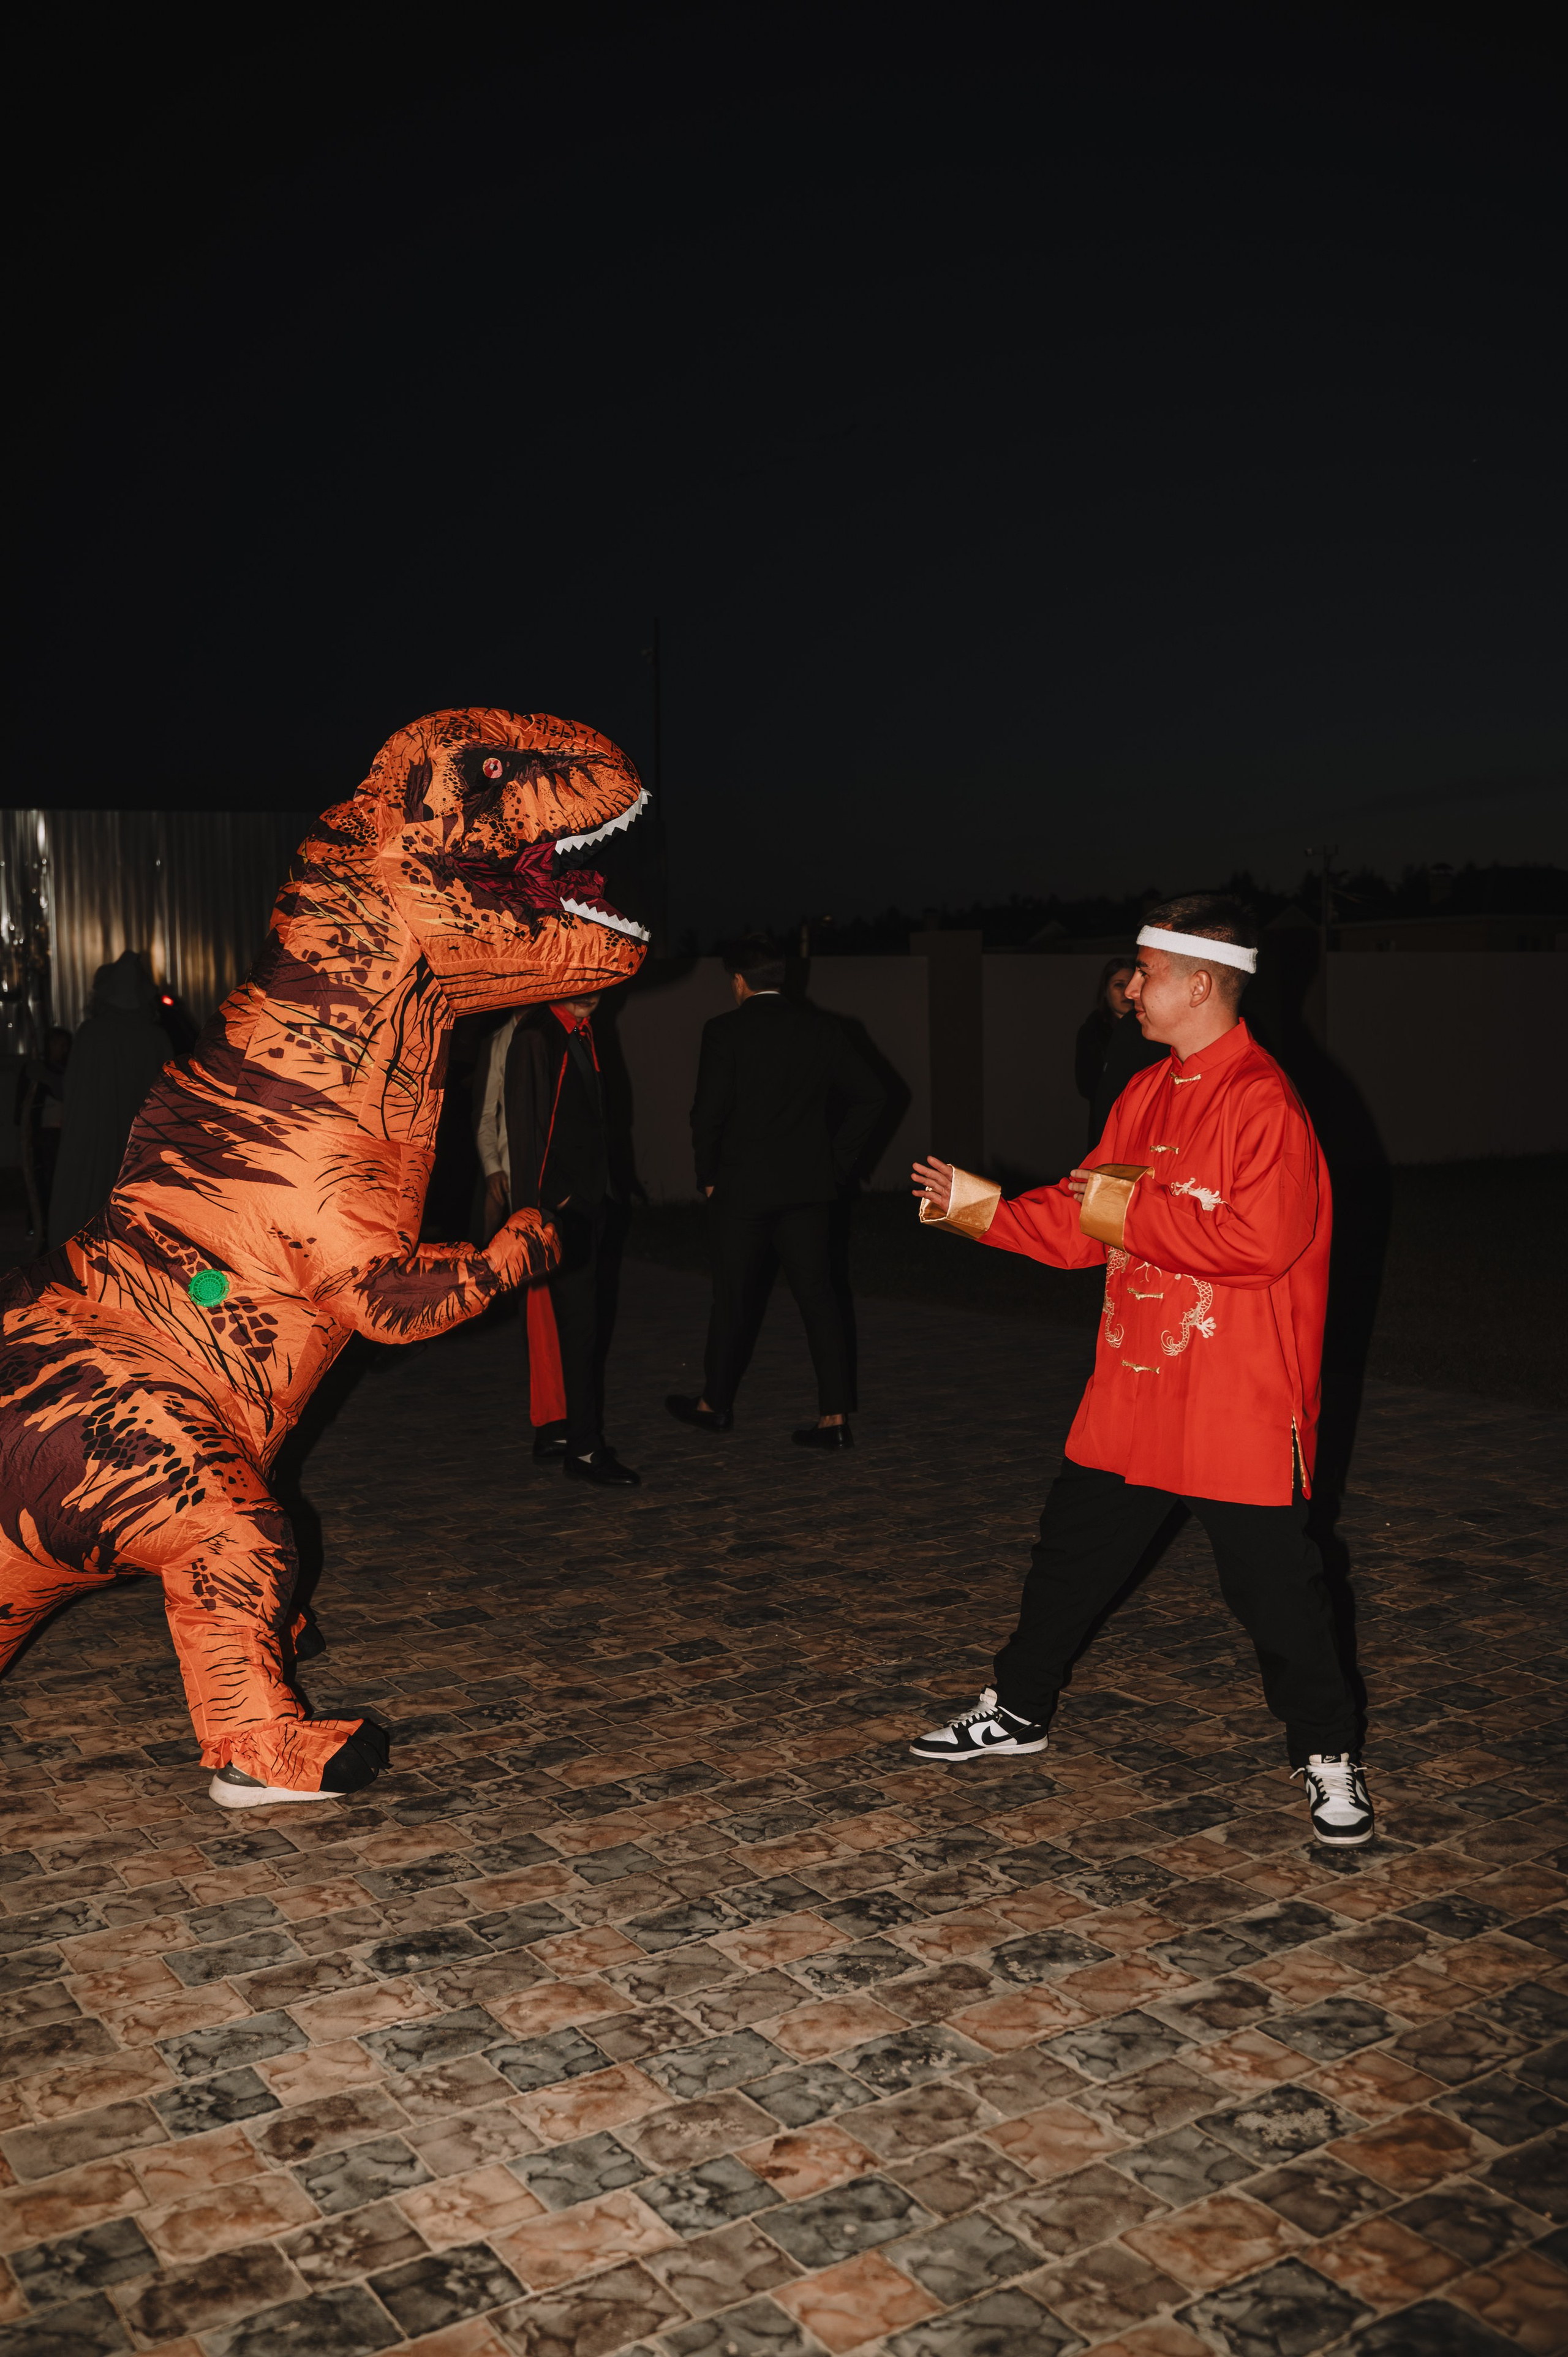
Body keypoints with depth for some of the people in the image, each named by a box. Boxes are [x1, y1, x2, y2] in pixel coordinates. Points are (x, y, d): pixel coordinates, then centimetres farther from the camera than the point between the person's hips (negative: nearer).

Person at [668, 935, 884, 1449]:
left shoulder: (725, 1032, -8)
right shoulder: (821, 1029, 4)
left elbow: (709, 1112, -11)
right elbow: (869, 1094, 4)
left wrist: (707, 1177, 3)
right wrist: (838, 1160, 10)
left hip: (742, 1185, -3)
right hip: (809, 1185, 3)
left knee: (734, 1297, 10)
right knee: (818, 1295, 5)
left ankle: (715, 1404, 26)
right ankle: (835, 1416, 1)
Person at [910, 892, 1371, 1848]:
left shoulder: (1262, 1101, -18)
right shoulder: (1146, 1095, 10)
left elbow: (1261, 1240, -27)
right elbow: (1089, 1220, 15)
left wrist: (1134, 1212, -21)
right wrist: (987, 1208, 9)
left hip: (1240, 1407, -8)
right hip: (1135, 1389, 8)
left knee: (1275, 1584, 2)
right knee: (1074, 1551, 16)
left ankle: (1328, 1757, 21)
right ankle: (1020, 1710, 33)